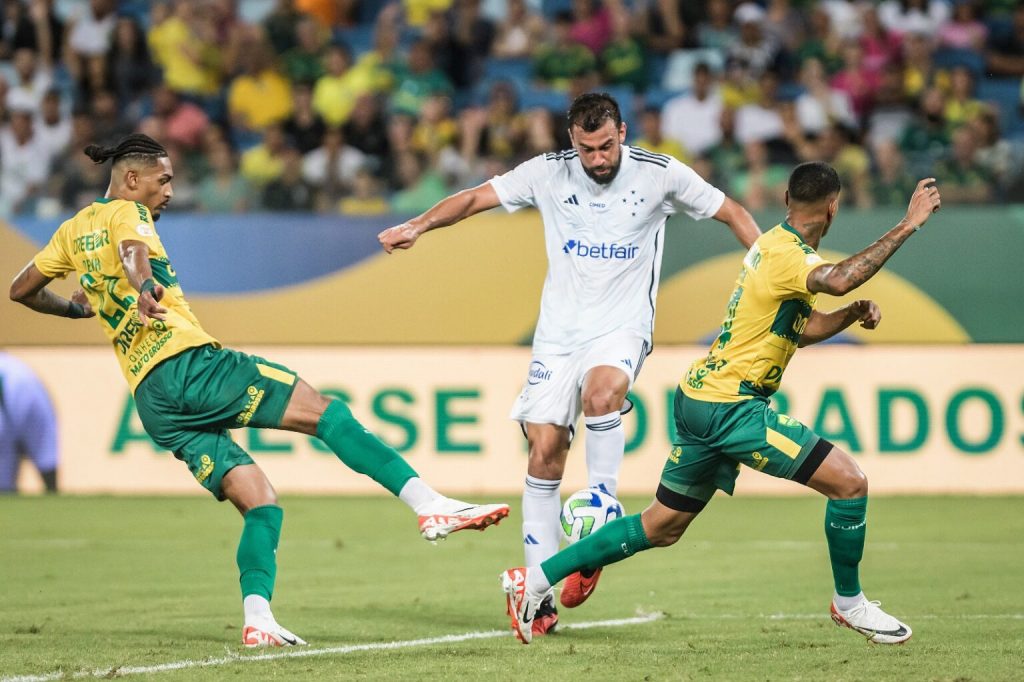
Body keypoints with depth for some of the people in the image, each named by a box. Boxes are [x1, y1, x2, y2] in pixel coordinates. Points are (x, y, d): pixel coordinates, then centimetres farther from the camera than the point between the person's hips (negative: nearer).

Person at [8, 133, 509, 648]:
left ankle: (257, 620, -12)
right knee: (325, 412, -10)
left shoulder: (73, 230, 23)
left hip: (153, 404, 8)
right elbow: (133, 251, -21)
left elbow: (21, 290, 30)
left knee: (260, 505, 6)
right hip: (189, 364, -8)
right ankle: (429, 504, -22)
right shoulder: (126, 213, 2)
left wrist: (79, 308, 47)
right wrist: (145, 288, -43)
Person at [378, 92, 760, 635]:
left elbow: (731, 213, 5)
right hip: (558, 331, 2)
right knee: (544, 452, -6)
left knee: (600, 393, -35)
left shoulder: (660, 174, -5)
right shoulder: (549, 173, -2)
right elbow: (478, 197, -1)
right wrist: (418, 225, -15)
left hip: (622, 327, -2)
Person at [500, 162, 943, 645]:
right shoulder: (784, 254, -16)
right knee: (849, 481, -10)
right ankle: (849, 604, 6)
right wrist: (907, 226, -36)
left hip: (700, 401, 10)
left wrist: (852, 314, 9)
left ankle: (534, 581, 19)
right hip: (729, 406, -10)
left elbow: (800, 329, 26)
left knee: (662, 527, 16)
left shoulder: (775, 244, 15)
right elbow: (837, 280, -39)